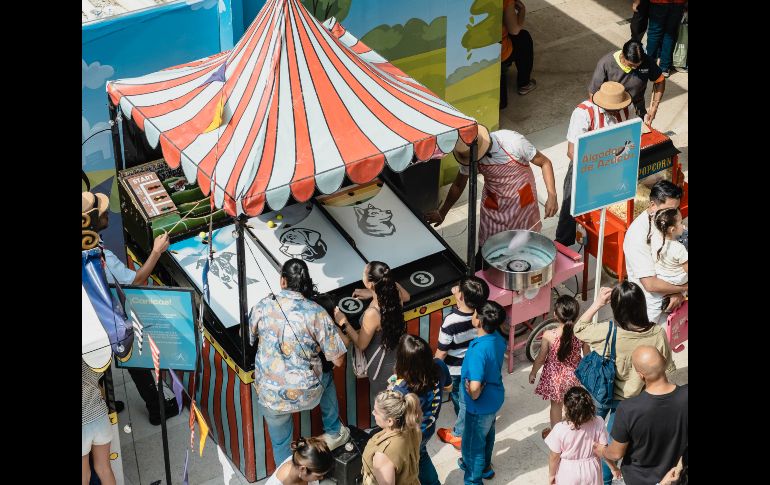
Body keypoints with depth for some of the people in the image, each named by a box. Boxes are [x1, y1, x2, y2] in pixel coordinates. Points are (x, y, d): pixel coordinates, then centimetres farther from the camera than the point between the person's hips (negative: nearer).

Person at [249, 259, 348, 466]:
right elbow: (338, 360, -9)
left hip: (270, 396, 0)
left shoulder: (261, 307, -9)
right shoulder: (317, 313, -13)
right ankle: (334, 433, 47)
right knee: (326, 376, 35)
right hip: (308, 396, 0)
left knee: (280, 444, 24)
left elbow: (247, 340, 9)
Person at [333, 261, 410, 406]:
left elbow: (361, 344, -19)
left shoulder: (372, 314, -37)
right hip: (398, 357, 6)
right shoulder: (395, 289, -21)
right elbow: (406, 297, 7)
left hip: (382, 365, -6)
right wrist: (372, 294, 3)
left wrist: (343, 323, -12)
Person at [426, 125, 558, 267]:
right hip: (493, 205, 2)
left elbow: (545, 162, -16)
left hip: (522, 201, -2)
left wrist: (552, 195, -25)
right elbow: (459, 185, 2)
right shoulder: (468, 154, -16)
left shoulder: (514, 142, -28)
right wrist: (442, 212, 11)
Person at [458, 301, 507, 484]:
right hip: (495, 397, 8)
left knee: (472, 443, 14)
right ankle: (484, 466, 55)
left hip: (481, 405, -8)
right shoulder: (498, 339, -11)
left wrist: (474, 396, -17)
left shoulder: (478, 350, -37)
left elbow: (474, 388, -39)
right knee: (487, 434, 31)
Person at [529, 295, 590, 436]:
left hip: (554, 377, -2)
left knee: (556, 405, 21)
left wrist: (533, 372, 6)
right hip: (573, 376, 2)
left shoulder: (549, 336, -27)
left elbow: (541, 359, -13)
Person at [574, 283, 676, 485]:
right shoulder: (657, 334, -26)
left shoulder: (608, 332, -32)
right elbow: (666, 367, -9)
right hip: (629, 399, 1)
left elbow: (579, 329, -11)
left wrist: (597, 303, -9)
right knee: (612, 440, 24)